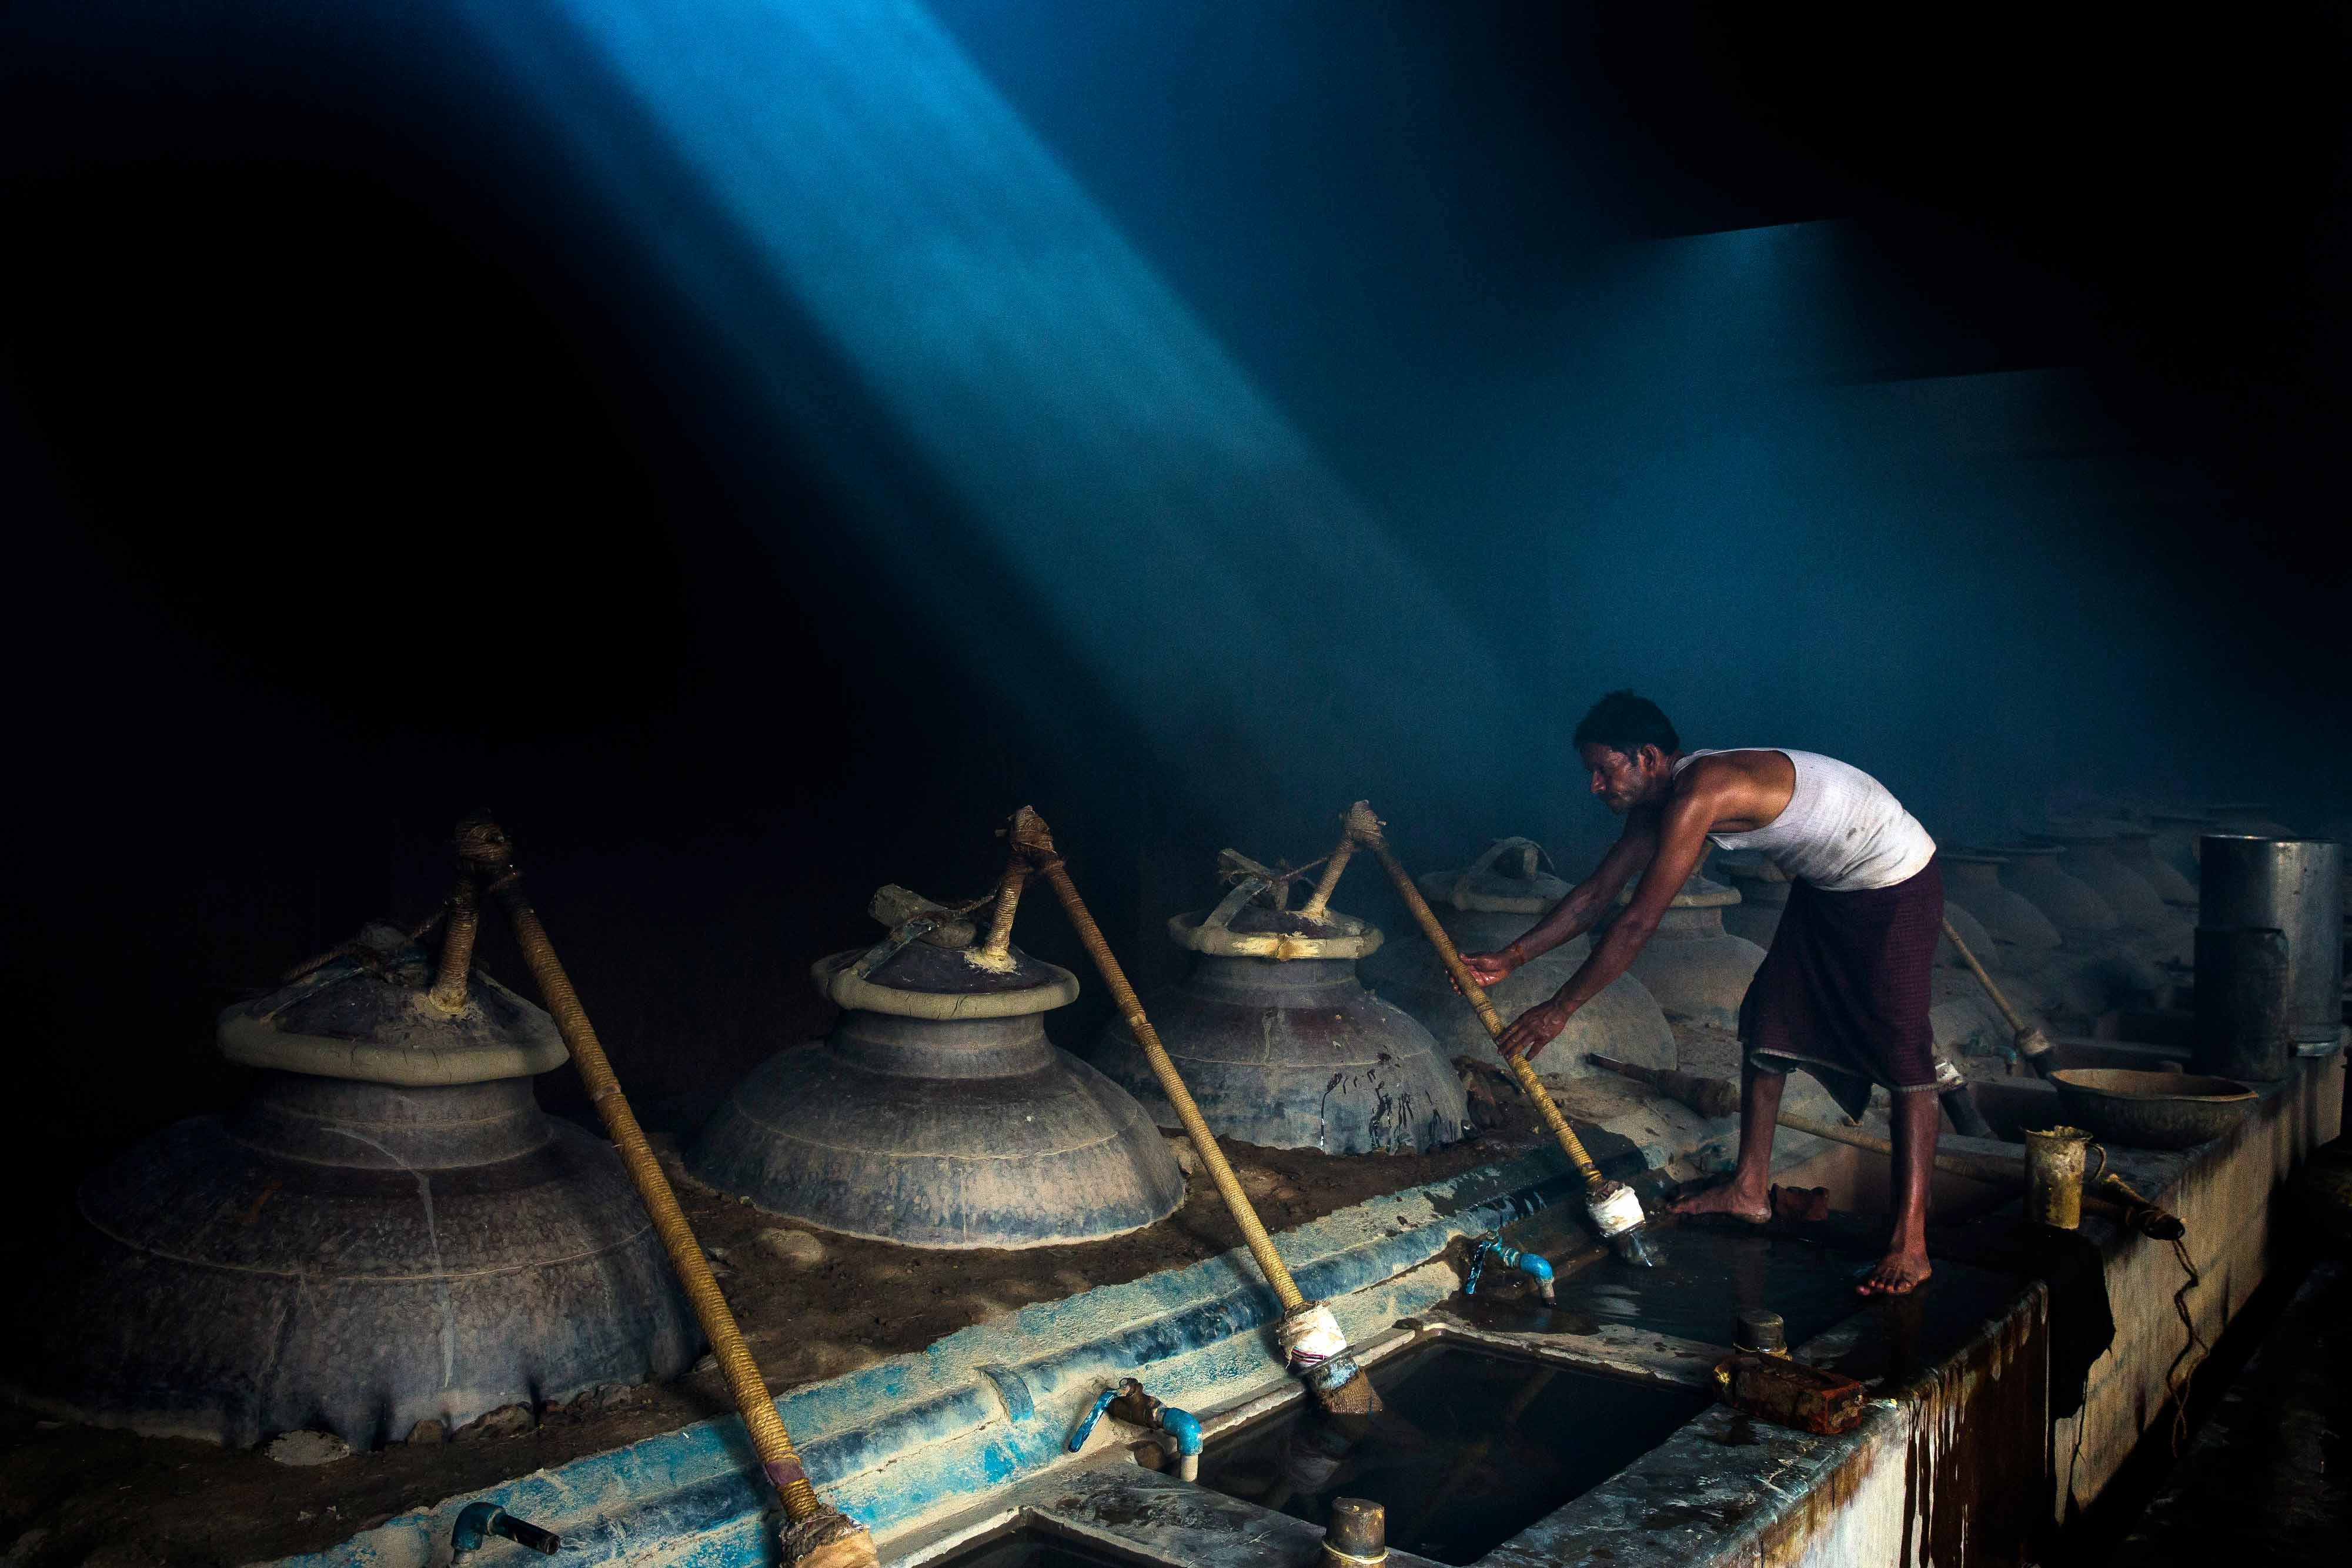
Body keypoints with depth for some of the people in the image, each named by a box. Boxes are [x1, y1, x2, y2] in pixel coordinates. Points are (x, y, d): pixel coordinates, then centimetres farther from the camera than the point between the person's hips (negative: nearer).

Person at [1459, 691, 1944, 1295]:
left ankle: (1910, 1244, -11)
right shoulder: (1658, 800, -1)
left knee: (1902, 1053, -11)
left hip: (1895, 887, -10)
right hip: (1826, 887, 10)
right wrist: (1509, 959, 1)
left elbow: (1636, 924, -30)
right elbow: (1596, 895, 5)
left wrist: (1560, 1009, -24)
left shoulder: (1696, 795, -31)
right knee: (1767, 1019, 10)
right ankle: (1751, 1188, 18)